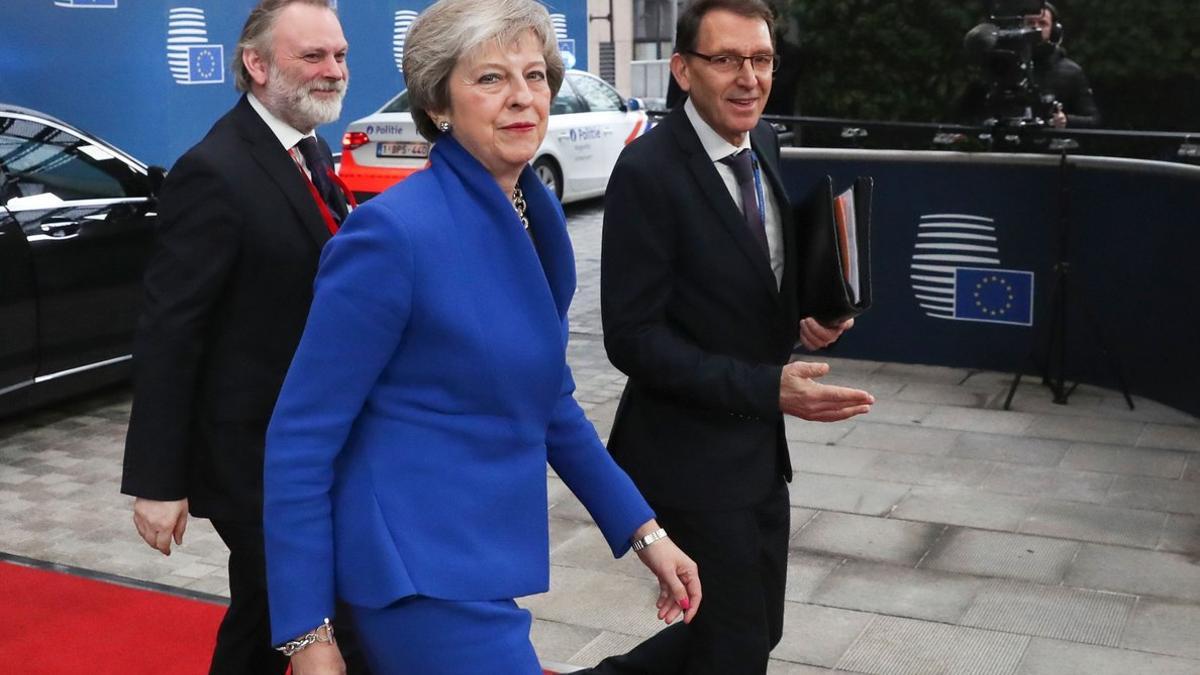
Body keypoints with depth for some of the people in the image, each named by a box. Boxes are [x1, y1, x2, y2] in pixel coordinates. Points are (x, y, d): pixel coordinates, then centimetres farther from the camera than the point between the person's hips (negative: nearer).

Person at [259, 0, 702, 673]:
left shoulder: (540, 219, 3)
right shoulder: (396, 231, -20)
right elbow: (300, 437, -16)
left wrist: (643, 529, 10)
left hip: (484, 557, 8)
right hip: (421, 573, -8)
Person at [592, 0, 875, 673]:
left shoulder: (763, 142, 4)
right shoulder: (648, 171, -20)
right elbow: (633, 337, -21)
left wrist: (804, 316, -5)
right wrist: (768, 388, -27)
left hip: (758, 443, 8)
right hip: (692, 454, -8)